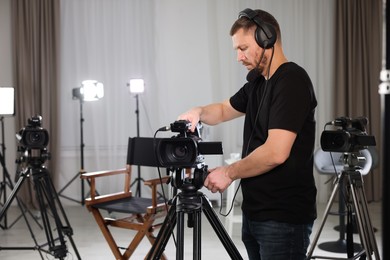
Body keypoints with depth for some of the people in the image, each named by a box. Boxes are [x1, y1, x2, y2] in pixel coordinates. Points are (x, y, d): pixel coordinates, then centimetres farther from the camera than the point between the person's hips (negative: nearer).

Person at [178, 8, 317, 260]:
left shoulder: (292, 81, -17)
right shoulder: (257, 81, 10)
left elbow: (276, 152, -24)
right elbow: (225, 110, 25)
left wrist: (229, 173, -12)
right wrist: (199, 112, 3)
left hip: (283, 218, -8)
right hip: (254, 211, 8)